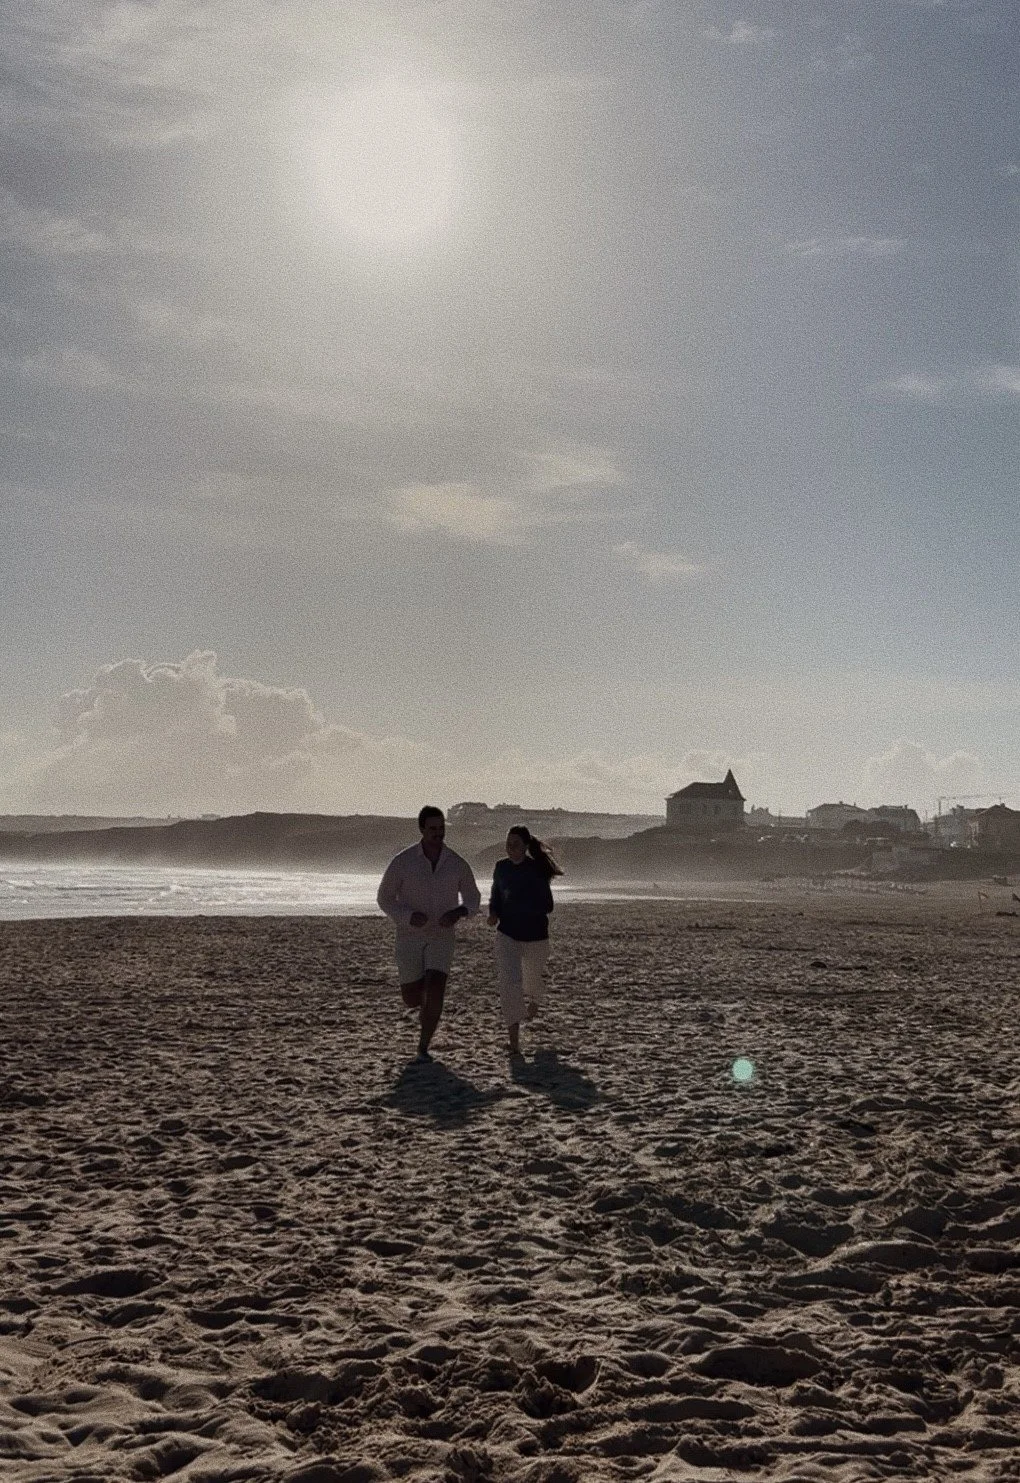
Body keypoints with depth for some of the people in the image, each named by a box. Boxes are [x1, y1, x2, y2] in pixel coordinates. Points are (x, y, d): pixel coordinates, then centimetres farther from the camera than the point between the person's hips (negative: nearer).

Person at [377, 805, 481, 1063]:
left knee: (435, 993, -18)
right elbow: (384, 898, -4)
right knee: (411, 999, 6)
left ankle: (423, 1047, 0)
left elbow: (473, 898, 8)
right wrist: (409, 917, -24)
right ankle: (424, 1003, 46)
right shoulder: (402, 861, -14)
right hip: (409, 937, 0)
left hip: (441, 938, 0)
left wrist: (459, 912, -17)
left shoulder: (458, 864, -8)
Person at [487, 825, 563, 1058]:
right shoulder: (501, 867, -1)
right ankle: (513, 1038, -14)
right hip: (508, 934, 2)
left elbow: (547, 906, -15)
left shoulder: (537, 870, -14)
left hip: (535, 935, -1)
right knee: (508, 982, -14)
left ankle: (533, 1002, 58)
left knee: (533, 976, 22)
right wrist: (493, 913, -6)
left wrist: (521, 903, -26)